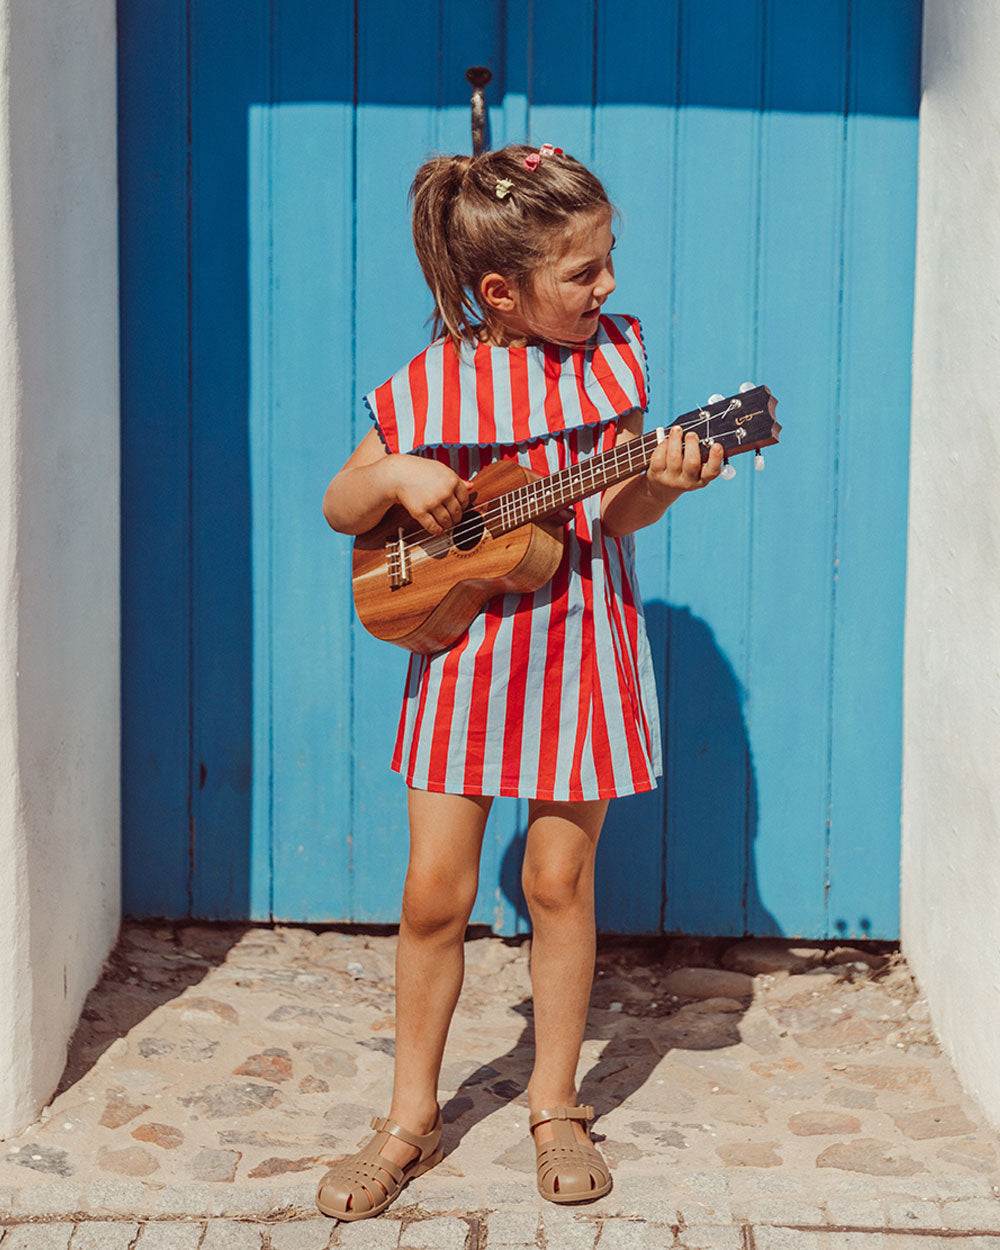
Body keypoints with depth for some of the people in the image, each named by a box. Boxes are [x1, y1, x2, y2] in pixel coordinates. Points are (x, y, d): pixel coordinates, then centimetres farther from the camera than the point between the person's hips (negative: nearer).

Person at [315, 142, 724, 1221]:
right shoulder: (430, 388, -6)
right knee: (434, 892, 0)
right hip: (465, 642, -1)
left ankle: (555, 1102, 24)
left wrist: (660, 480, -22)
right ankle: (412, 1116, 17)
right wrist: (394, 479, -17)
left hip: (580, 645, 1)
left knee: (558, 879, 6)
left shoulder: (610, 357, -1)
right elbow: (340, 510, 4)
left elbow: (612, 514, -2)